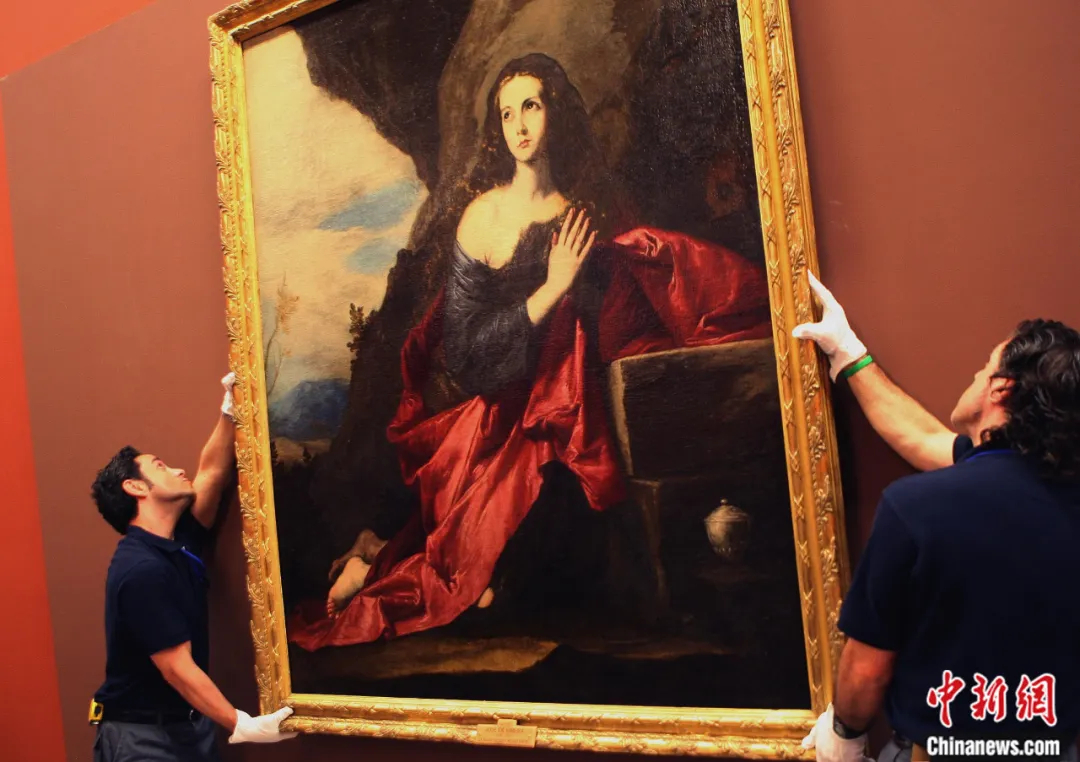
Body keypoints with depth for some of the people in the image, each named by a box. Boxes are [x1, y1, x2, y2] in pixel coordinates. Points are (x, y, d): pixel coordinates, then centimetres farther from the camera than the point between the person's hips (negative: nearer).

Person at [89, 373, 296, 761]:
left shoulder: (177, 541, 3)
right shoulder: (142, 570, -24)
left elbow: (212, 472, 11)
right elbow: (177, 669, -24)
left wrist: (231, 409, 4)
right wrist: (241, 726, -24)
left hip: (189, 723, 8)